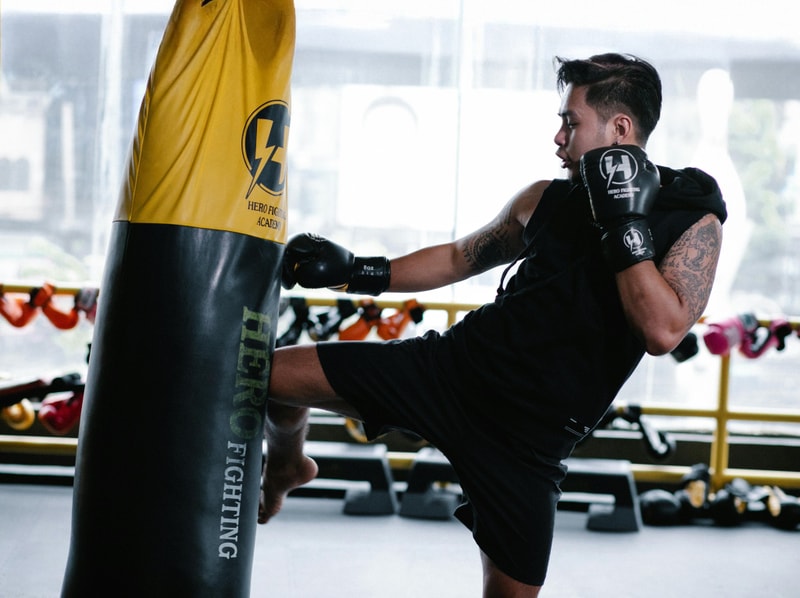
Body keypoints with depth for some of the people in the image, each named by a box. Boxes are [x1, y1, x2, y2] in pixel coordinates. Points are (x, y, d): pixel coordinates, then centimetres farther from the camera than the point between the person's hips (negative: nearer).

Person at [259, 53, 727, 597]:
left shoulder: (695, 224, -7)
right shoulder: (546, 200, 5)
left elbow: (663, 332, -21)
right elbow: (459, 258, 18)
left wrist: (626, 225, -23)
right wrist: (357, 273, 10)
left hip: (530, 439, -3)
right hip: (450, 366, 3)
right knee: (268, 373, -3)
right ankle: (287, 465, 31)